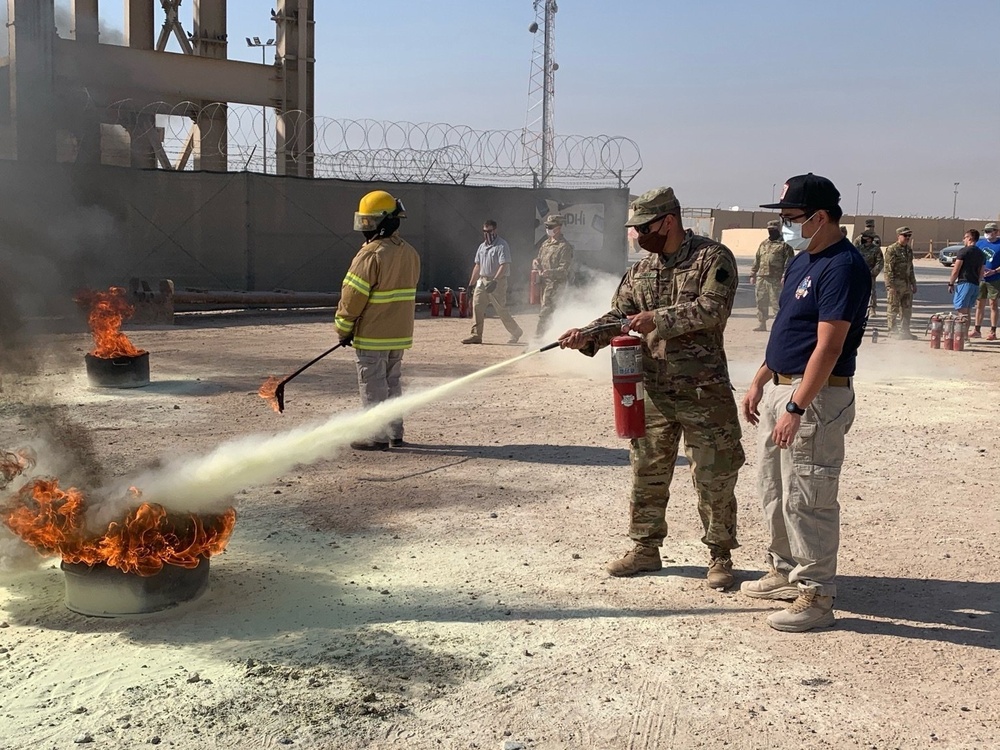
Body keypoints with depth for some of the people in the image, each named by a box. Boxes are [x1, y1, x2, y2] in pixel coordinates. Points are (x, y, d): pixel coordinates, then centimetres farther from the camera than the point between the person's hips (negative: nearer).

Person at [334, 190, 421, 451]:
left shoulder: (371, 255, -18)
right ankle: (395, 433, 23)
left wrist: (343, 330, -3)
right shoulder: (410, 253, 7)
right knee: (392, 383, 17)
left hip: (372, 335, -8)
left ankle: (378, 437, 6)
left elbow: (352, 298, -15)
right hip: (400, 333, 8)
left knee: (373, 387, 1)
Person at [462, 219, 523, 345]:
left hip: (497, 281, -7)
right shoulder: (482, 246, 16)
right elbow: (477, 266, 22)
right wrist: (471, 283, 19)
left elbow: (504, 265, -18)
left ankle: (516, 332, 14)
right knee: (477, 306, -6)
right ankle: (476, 335, -5)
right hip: (482, 280, 7)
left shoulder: (502, 245, -9)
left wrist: (495, 280, -29)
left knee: (501, 310, -3)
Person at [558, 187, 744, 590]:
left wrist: (657, 320, -20)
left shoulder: (713, 258, -7)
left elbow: (711, 310, -19)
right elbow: (619, 316, 8)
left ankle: (720, 556, 17)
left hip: (703, 391, -5)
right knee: (647, 473, 13)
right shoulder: (640, 271, 11)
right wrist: (587, 337, -10)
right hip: (652, 391, 6)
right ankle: (645, 548, 27)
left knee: (714, 477, 3)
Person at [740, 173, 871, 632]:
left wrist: (796, 408, -24)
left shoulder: (843, 267, -17)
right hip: (779, 389, 10)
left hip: (816, 397, -10)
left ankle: (816, 596, 7)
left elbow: (828, 347, -22)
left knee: (806, 500, -4)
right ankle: (785, 571, 32)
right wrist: (759, 383, 16)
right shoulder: (802, 262, 13)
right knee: (773, 491, 18)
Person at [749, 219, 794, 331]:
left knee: (776, 303, -6)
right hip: (761, 278, 6)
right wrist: (752, 275, 15)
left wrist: (784, 276, -16)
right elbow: (756, 261, 21)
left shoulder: (784, 245, -1)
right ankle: (761, 324, 15)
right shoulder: (763, 244, 19)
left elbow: (789, 263, -8)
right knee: (761, 303, 8)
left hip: (775, 280, -6)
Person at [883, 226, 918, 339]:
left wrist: (913, 284, 20)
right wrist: (890, 286, -20)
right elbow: (888, 269, -14)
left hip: (906, 284, 8)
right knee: (893, 309, -2)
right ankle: (892, 331, 6)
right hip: (896, 284, -8)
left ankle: (904, 331, 19)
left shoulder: (909, 250, 15)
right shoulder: (891, 250, -10)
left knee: (907, 309, 11)